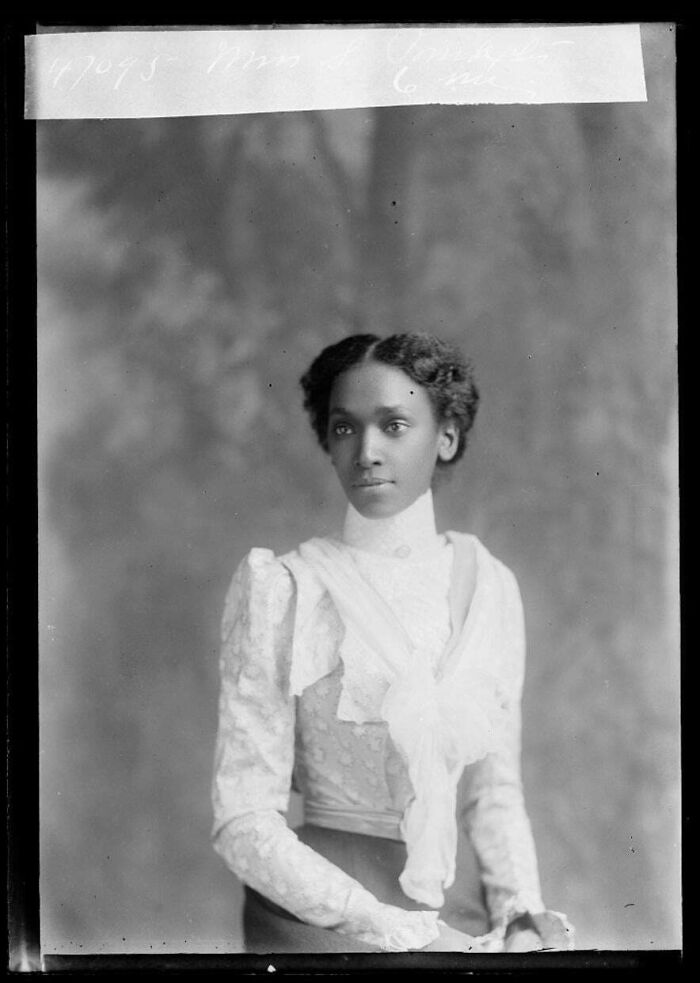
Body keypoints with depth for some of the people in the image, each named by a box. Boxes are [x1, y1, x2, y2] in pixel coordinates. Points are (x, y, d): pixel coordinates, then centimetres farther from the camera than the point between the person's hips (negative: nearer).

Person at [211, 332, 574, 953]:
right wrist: (403, 933, -20)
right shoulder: (280, 591, -11)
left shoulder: (489, 585, 2)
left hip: (465, 909, 4)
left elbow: (494, 792, 7)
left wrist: (522, 914, -9)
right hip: (321, 918, -3)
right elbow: (245, 823, -13)